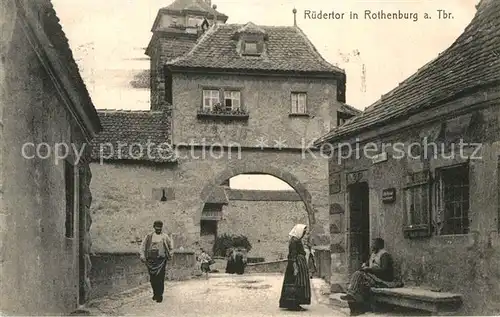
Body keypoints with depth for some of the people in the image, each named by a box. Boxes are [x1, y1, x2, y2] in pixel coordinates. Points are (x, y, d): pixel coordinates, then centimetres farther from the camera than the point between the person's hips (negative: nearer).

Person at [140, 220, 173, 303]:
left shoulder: (165, 237, 8)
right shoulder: (149, 236, 7)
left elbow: (170, 247, 19)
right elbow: (143, 246, 6)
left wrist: (169, 255, 12)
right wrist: (142, 256, -3)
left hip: (161, 260, -1)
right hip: (151, 260, 1)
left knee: (160, 279, -8)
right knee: (152, 278, 5)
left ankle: (160, 296, -2)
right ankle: (155, 293, 23)